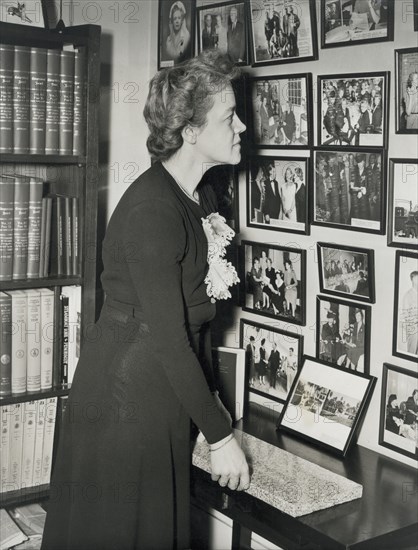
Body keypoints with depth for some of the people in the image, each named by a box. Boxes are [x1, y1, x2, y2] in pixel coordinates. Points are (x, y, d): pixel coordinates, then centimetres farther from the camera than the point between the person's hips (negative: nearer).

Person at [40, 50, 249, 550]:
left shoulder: (203, 198, 5)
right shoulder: (151, 209, -24)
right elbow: (169, 338, -23)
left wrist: (211, 398, 12)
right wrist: (221, 437, -17)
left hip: (170, 394, 8)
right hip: (125, 397, -8)